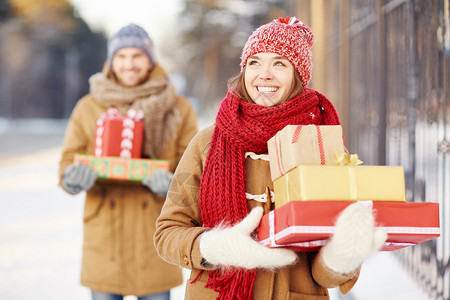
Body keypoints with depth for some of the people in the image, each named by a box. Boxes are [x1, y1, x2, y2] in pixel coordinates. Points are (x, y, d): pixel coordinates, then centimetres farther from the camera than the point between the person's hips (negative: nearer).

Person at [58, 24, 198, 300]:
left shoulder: (179, 109, 6)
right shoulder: (88, 108, 8)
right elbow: (69, 161, 8)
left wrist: (173, 183, -19)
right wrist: (73, 177, -17)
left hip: (155, 235, 0)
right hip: (104, 233, 1)